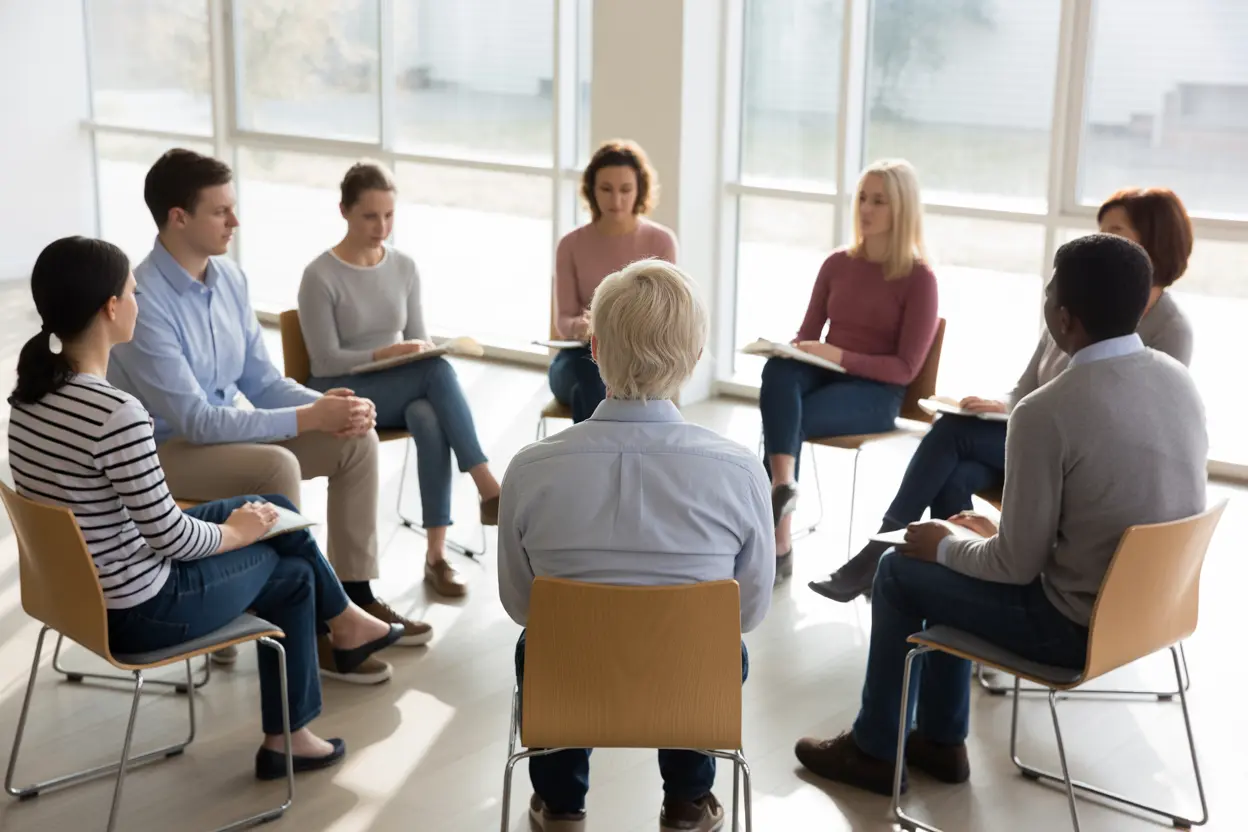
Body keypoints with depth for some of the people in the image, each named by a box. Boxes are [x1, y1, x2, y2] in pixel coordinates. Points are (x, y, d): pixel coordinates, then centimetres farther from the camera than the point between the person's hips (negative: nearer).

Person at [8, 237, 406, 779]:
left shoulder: (32, 389, -3)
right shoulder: (116, 413, -31)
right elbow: (170, 536, -24)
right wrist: (238, 532, -3)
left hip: (74, 586, 8)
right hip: (136, 611, -8)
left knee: (273, 508, 19)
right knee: (291, 574, 17)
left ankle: (345, 623, 39)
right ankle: (286, 738, 34)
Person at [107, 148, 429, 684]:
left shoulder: (229, 277, 0)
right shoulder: (143, 303, -26)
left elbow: (261, 380, 6)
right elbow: (195, 419, -28)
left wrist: (327, 404, -15)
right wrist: (309, 417, -27)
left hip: (224, 430, 8)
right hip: (162, 451, -8)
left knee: (356, 438, -4)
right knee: (277, 466, -33)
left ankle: (354, 596, 5)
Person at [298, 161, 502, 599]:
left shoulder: (404, 267, 7)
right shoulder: (320, 276, -9)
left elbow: (418, 338, 12)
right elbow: (326, 362, -12)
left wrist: (424, 349, -12)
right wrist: (386, 354, -25)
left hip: (401, 389, 4)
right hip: (342, 394, -4)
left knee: (430, 421, -34)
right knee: (438, 372, -31)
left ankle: (436, 555, -32)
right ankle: (488, 489, -31)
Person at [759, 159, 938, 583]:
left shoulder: (919, 278, -4)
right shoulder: (837, 264, 12)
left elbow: (905, 368, -9)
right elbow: (807, 334, 14)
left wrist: (842, 357, -23)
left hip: (876, 391, -4)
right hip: (824, 374, 4)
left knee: (793, 419, -32)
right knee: (778, 371, -33)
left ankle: (777, 543, -28)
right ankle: (782, 485, -49)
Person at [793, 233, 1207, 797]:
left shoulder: (1047, 412, -26)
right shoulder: (1179, 381, -2)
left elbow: (1018, 567, -19)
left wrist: (941, 546, 2)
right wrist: (1003, 532, 16)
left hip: (1079, 625, -7)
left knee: (899, 574, 13)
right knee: (955, 566, 25)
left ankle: (873, 749, 29)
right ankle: (940, 740, 35)